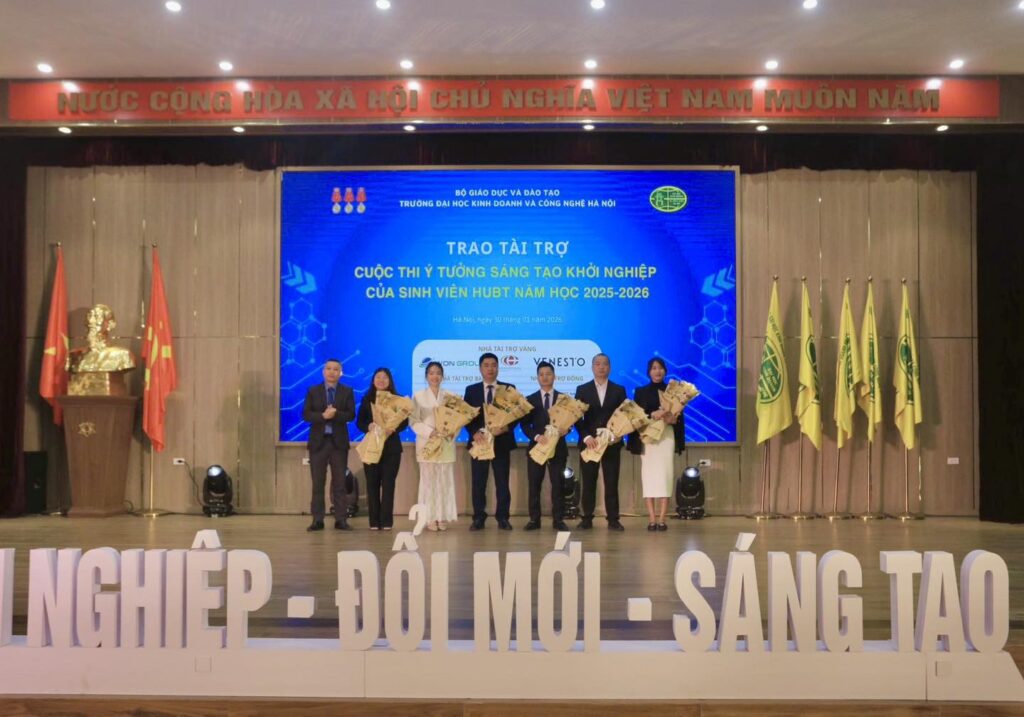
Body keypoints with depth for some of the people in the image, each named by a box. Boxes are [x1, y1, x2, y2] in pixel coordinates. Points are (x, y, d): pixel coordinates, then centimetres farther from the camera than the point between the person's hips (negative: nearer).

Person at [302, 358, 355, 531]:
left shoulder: (347, 392, 6)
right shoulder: (313, 391, 6)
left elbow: (351, 415, -5)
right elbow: (306, 415, -3)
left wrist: (335, 414, -21)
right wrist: (323, 415, -19)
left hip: (339, 441, 0)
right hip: (318, 441, 0)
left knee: (339, 482, 2)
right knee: (317, 482, 2)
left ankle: (341, 519, 6)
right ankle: (317, 520, 6)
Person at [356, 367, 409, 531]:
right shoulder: (367, 399, 7)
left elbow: (404, 422, 0)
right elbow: (359, 422, 4)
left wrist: (393, 429, -20)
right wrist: (369, 427, -18)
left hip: (391, 447, -1)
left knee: (388, 483, -2)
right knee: (372, 483, 0)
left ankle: (386, 521, 2)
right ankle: (374, 521, 5)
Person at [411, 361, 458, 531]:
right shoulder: (418, 396, 3)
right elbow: (414, 420, -2)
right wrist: (430, 432, -15)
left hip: (446, 444, 1)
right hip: (427, 443, -1)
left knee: (445, 481, 2)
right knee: (428, 481, 0)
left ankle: (443, 517, 7)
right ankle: (430, 518, 5)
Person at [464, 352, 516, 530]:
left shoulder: (509, 388, 6)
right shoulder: (471, 390, 8)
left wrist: (506, 427, -17)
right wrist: (474, 432, -14)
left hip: (501, 441, 0)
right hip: (479, 440, 1)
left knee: (502, 482, 3)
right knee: (478, 483, 3)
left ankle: (503, 517, 11)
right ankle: (479, 518, 10)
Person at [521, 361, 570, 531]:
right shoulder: (530, 399, 7)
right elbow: (525, 424, 1)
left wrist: (565, 430, -19)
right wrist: (537, 436, -16)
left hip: (558, 446, 0)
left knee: (558, 485, 2)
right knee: (534, 485, 2)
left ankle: (558, 520, 7)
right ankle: (534, 519, 8)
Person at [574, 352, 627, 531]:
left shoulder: (619, 390, 8)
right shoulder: (582, 390, 6)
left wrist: (619, 434, -13)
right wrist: (586, 437, -13)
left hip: (612, 443, 0)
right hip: (589, 442, 0)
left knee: (612, 483, 2)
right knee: (588, 483, 4)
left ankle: (613, 520, 7)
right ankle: (587, 519, 11)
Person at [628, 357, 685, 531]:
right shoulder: (641, 392, 9)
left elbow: (680, 416, 7)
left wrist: (673, 419, -14)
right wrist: (652, 415, -15)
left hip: (667, 437, 0)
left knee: (665, 475, -7)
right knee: (648, 475, -4)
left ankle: (661, 519, -5)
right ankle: (652, 519, -2)